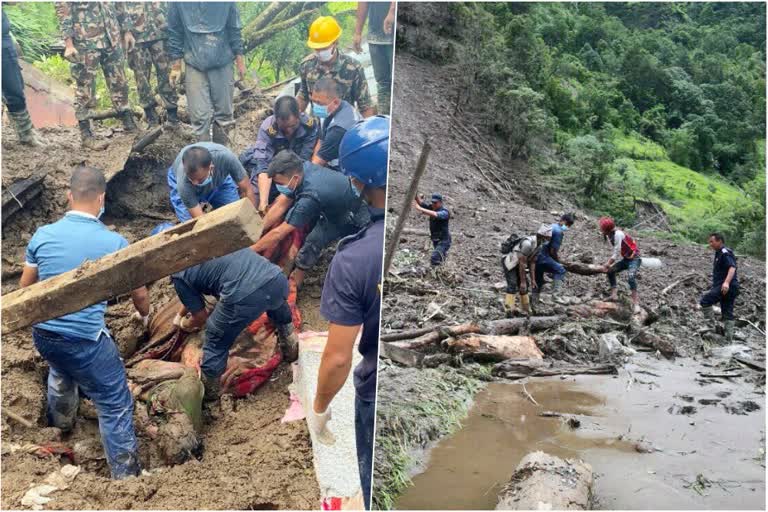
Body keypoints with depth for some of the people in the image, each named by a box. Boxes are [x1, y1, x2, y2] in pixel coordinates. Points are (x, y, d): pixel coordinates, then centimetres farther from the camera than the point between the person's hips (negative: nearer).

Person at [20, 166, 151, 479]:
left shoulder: (42, 235, -3)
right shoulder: (113, 242, -13)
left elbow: (26, 286, 12)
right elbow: (139, 294, -1)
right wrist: (145, 316, 22)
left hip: (43, 334, 6)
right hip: (85, 340, -6)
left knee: (60, 371, 37)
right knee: (116, 405, 7)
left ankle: (60, 424, 63)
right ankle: (125, 475, 14)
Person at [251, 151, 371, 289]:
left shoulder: (311, 196, -38)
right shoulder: (303, 168, -18)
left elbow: (279, 233, -29)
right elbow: (280, 206, -7)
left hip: (353, 221, -7)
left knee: (314, 239, -25)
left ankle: (296, 280, -6)